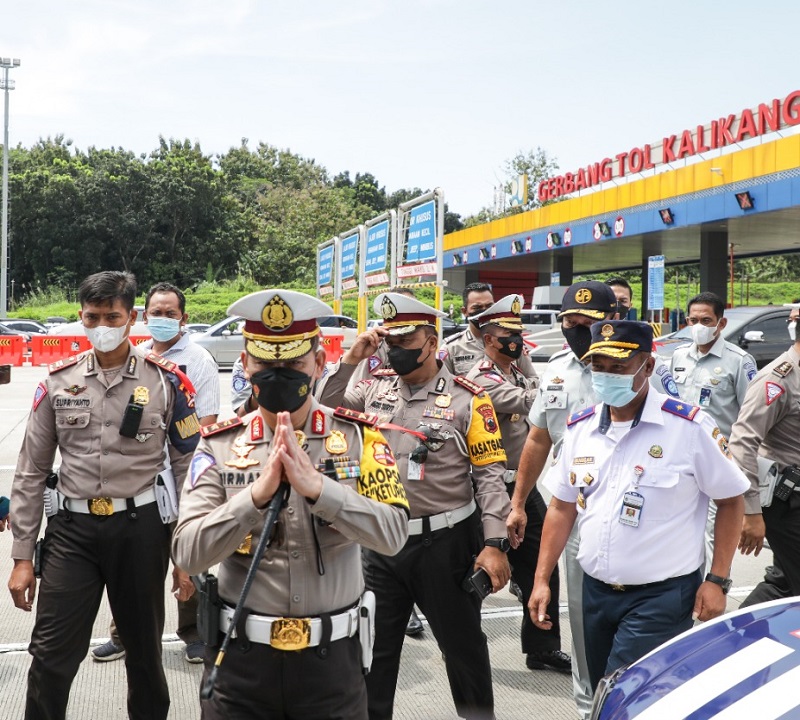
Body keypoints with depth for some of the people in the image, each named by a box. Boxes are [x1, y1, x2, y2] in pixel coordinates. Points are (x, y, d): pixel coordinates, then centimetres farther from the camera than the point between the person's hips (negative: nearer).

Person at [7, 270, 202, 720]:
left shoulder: (166, 380, -2)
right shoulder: (58, 382, 3)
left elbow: (189, 466, 1)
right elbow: (31, 473, 7)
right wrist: (22, 556, 4)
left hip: (141, 528, -1)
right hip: (72, 530, 1)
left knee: (145, 646, 15)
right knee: (51, 654, 0)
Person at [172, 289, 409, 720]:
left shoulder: (360, 437, -4)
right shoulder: (219, 445, -3)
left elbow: (392, 534, -15)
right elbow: (188, 554, -12)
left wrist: (316, 486, -27)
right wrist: (258, 493, -25)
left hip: (332, 657, 0)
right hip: (241, 657, 0)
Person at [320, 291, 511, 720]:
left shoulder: (467, 399, -8)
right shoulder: (375, 390, 5)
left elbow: (490, 475, -9)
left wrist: (494, 544, -16)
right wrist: (350, 360, -8)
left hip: (446, 543, -3)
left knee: (463, 647, 13)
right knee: (372, 648, 14)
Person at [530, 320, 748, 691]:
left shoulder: (690, 426, -13)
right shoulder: (580, 427, 3)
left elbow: (730, 500, -5)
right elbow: (562, 507, 10)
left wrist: (717, 580, -9)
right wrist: (541, 580, 6)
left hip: (661, 596, -5)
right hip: (596, 591, 6)